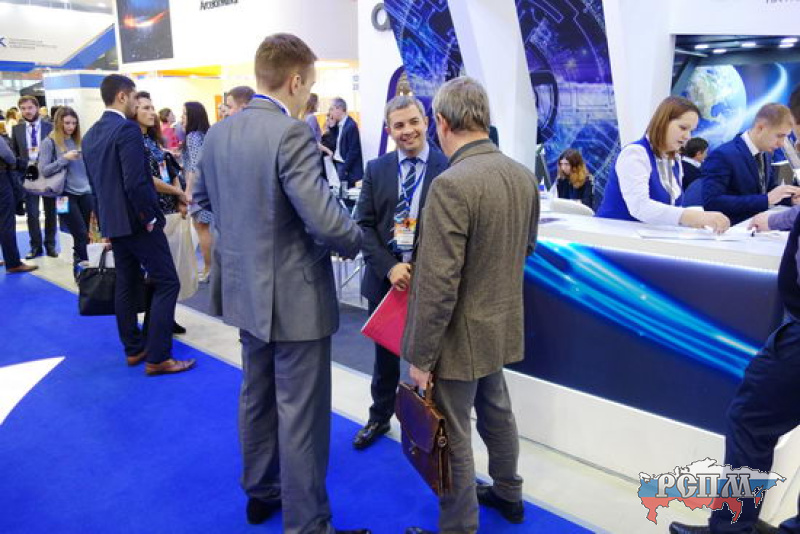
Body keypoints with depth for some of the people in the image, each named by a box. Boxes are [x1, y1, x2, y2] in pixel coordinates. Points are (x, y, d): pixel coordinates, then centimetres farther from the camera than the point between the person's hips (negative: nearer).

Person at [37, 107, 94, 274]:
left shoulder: (78, 141, 11)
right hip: (66, 194, -4)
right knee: (81, 236, -5)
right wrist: (65, 158, -18)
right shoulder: (49, 142, -3)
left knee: (83, 236, 6)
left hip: (85, 193, 4)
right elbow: (43, 170, -9)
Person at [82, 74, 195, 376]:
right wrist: (150, 219, -14)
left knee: (126, 284, 15)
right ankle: (157, 358, -5)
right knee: (166, 283, -4)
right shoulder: (127, 129, -16)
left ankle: (134, 349, 24)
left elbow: (95, 182, 15)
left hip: (112, 222, 9)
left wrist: (106, 221, 19)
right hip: (137, 221, -9)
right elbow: (136, 182, -24)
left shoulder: (90, 135, 12)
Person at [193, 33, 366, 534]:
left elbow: (203, 200, 18)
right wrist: (356, 239, -6)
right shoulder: (292, 133, -21)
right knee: (301, 414, 4)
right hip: (296, 296, -8)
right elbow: (327, 222, -27)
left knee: (257, 396, 23)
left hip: (245, 289, 8)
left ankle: (260, 493, 42)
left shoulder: (218, 134, 3)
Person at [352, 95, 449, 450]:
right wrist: (389, 267, -13)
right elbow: (364, 225, 0)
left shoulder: (449, 168, -7)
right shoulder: (376, 170, 4)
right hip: (385, 277, 3)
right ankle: (379, 417, 39)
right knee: (385, 353, 18)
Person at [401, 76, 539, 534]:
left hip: (462, 334, -8)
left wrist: (421, 355, -16)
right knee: (497, 411, 26)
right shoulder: (523, 175, 0)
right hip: (502, 322, 9)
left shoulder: (452, 184, -25)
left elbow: (438, 285, -25)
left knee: (452, 436, 8)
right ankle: (508, 493, 47)